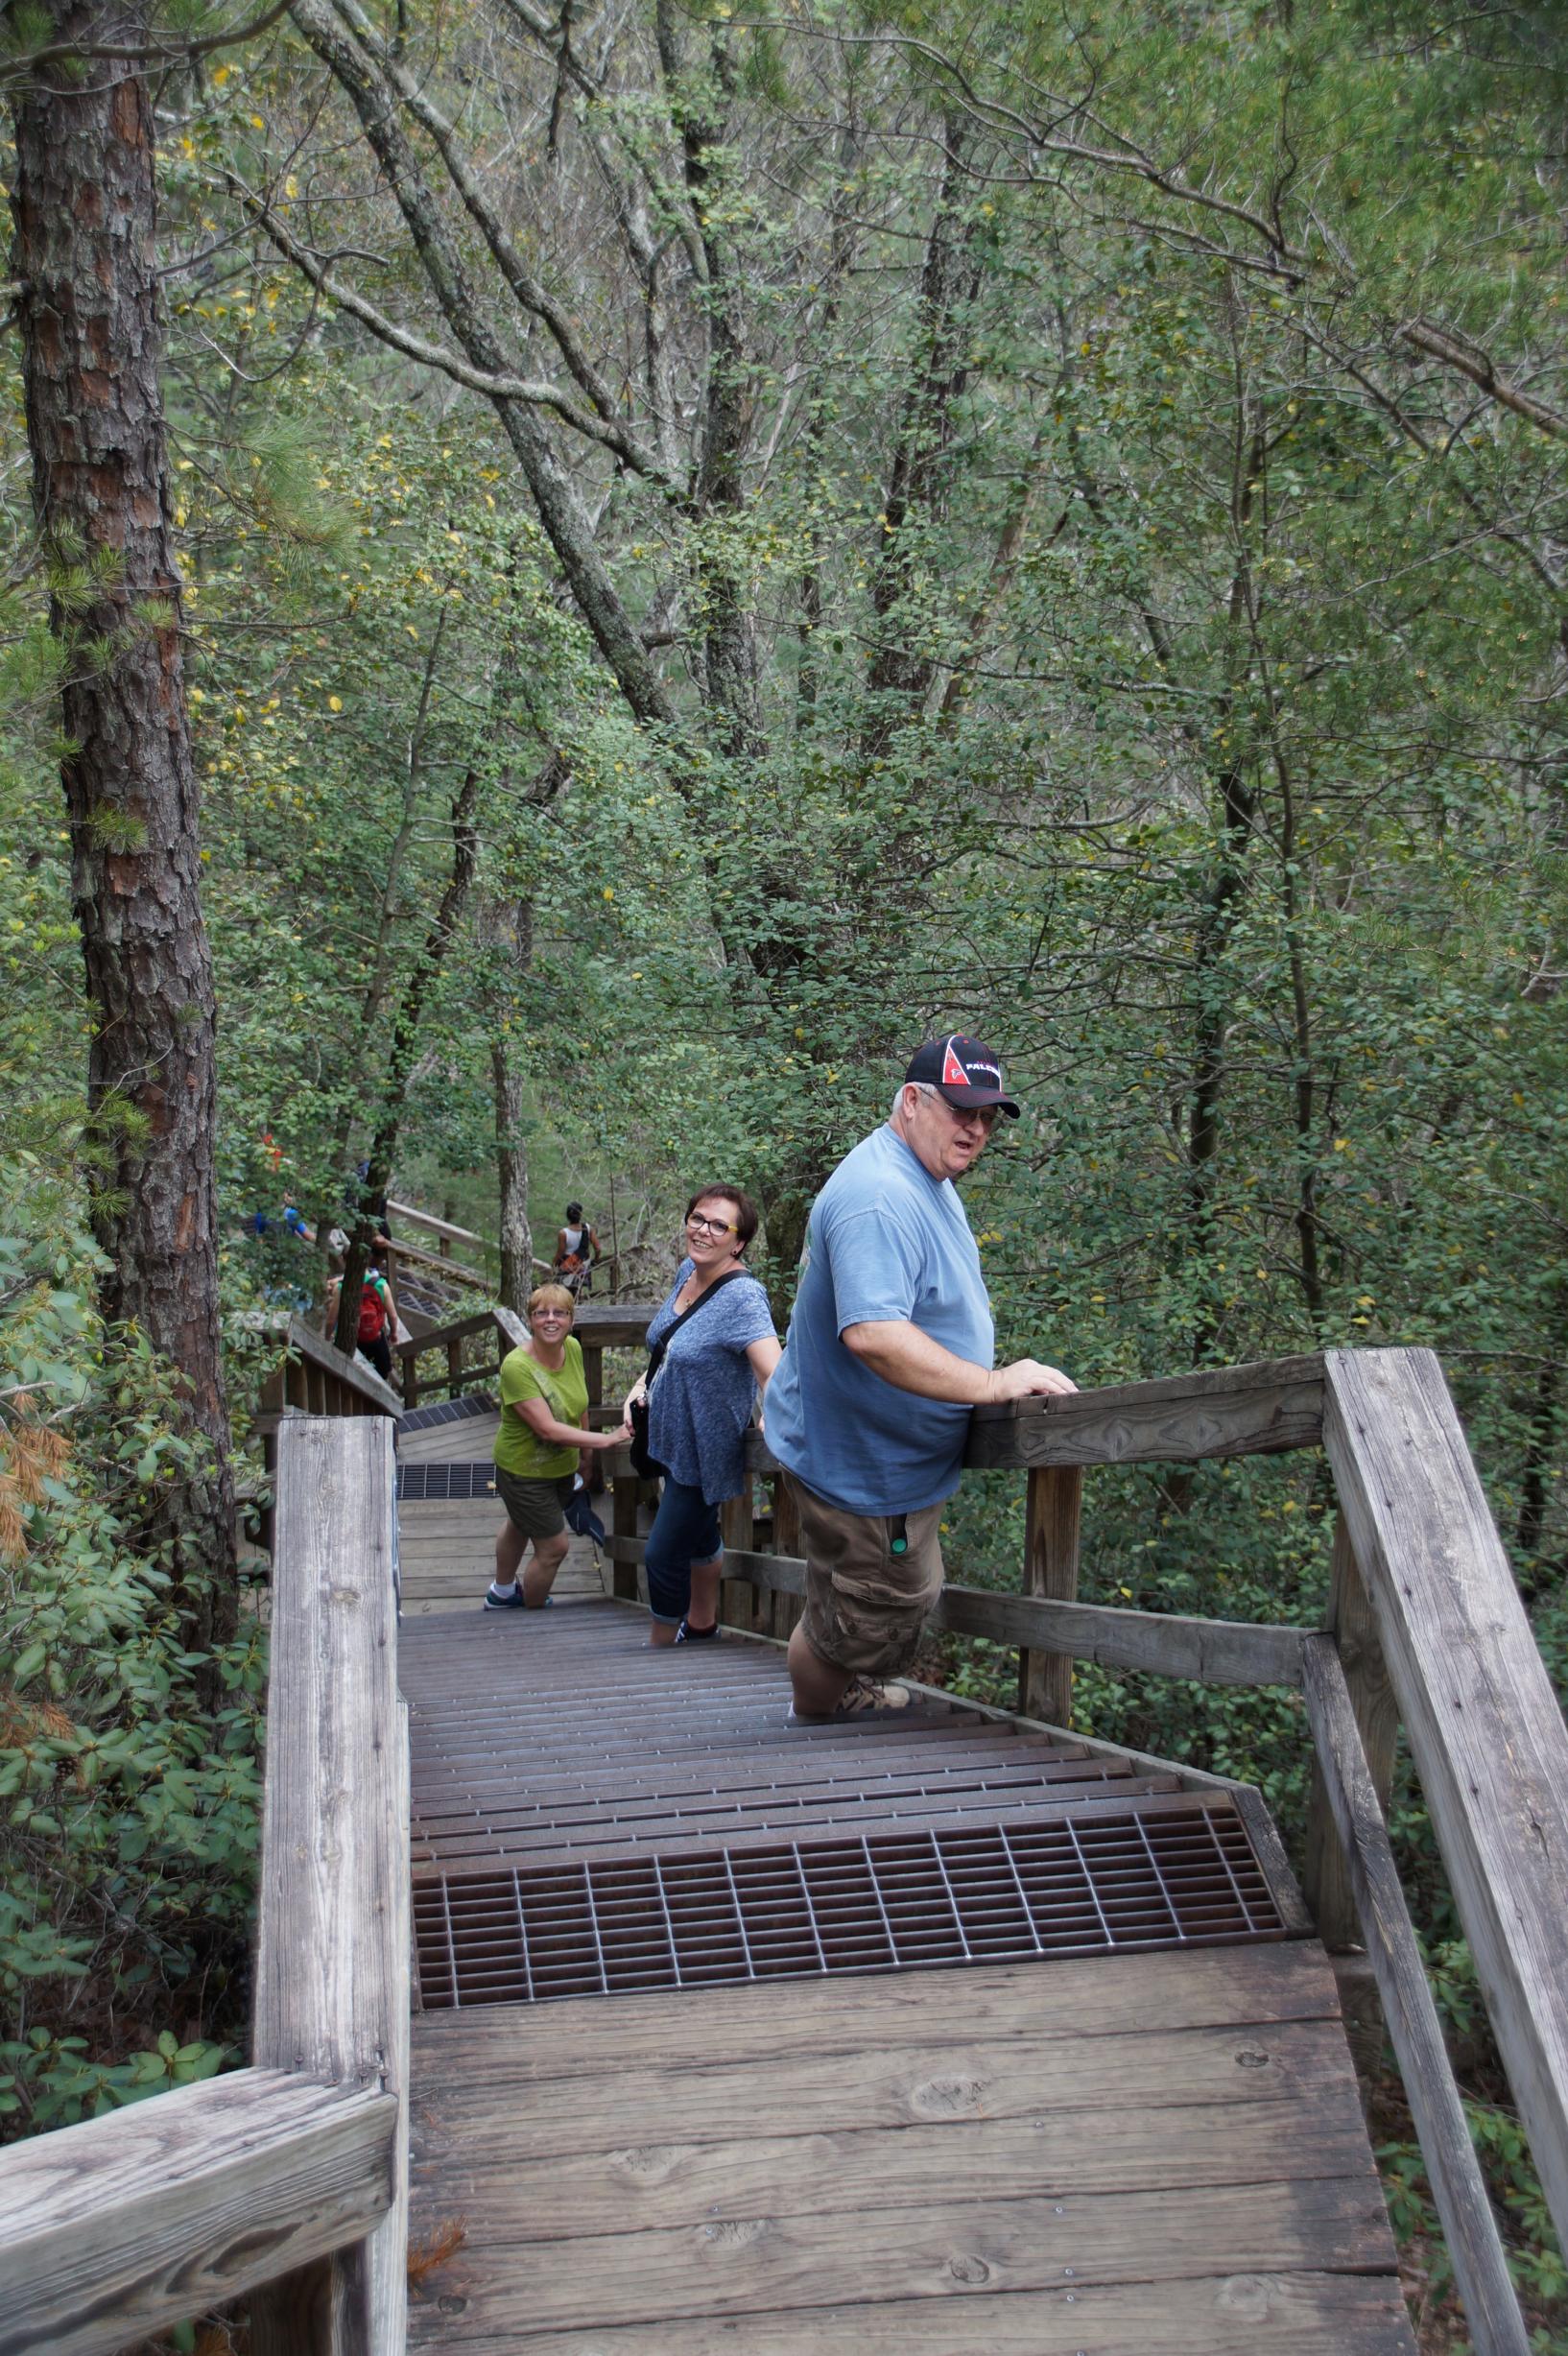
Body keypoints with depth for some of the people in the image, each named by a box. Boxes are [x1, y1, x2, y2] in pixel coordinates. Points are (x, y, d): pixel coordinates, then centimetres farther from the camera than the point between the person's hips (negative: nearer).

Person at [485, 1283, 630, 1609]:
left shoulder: (573, 1348, -12)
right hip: (525, 1471, -7)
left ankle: (501, 1593, 55)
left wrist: (585, 1451, 13)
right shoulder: (517, 1366, -33)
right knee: (554, 1547, 2)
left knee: (520, 1527, 30)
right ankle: (532, 1615, 29)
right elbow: (548, 1429, -36)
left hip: (561, 1466, 7)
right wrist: (607, 1439, -35)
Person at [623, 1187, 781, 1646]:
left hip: (704, 1451, -8)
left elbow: (773, 1374, -38)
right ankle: (701, 1625, 46)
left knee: (663, 1556, 2)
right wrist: (642, 1384, 4)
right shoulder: (688, 1271, -2)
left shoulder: (742, 1297, -27)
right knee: (699, 1537, 27)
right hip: (674, 1437, 8)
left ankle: (659, 1646, 22)